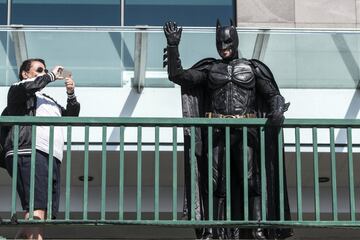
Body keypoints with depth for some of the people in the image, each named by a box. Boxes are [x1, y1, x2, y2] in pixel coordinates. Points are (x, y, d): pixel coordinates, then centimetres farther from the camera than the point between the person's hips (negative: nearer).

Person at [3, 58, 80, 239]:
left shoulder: (48, 101, 37)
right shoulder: (17, 90, 14)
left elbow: (71, 116, 34)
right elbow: (28, 86, -10)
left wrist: (71, 95, 17)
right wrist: (52, 76, 4)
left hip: (52, 158, 8)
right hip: (29, 155, -8)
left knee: (48, 212, -5)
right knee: (37, 209, -24)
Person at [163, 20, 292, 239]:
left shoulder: (252, 68, 11)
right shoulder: (210, 69, 12)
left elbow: (274, 95, 7)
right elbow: (177, 75, 5)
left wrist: (277, 112, -14)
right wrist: (173, 46, -4)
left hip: (245, 131, -1)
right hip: (217, 132, 1)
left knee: (251, 180, -6)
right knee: (215, 181, 0)